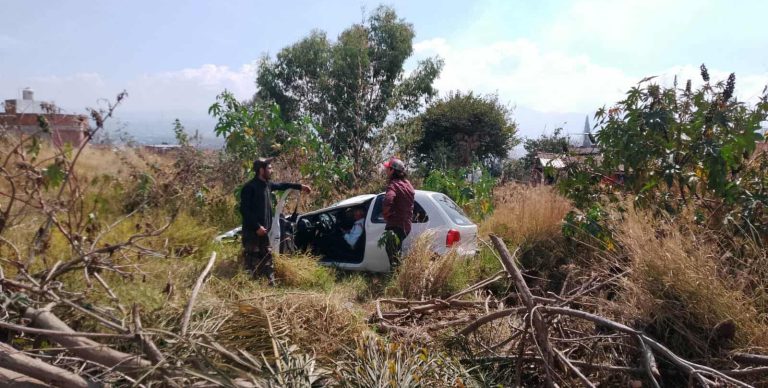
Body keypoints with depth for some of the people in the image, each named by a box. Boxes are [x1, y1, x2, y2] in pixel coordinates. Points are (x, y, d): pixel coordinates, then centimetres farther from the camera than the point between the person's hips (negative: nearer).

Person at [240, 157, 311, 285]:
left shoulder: (267, 184, 9)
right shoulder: (250, 187, -16)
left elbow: (281, 186, 29)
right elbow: (244, 210, -18)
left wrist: (299, 186, 30)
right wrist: (257, 226, -21)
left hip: (263, 230, 9)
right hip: (252, 231, -9)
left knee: (267, 257, 13)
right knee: (252, 260, -4)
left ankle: (271, 283, 20)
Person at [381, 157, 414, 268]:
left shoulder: (393, 185, -16)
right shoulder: (407, 184, 14)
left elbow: (388, 200, -35)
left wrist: (385, 214, -18)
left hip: (395, 225, -9)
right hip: (406, 225, 9)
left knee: (393, 257, -6)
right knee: (397, 253, 22)